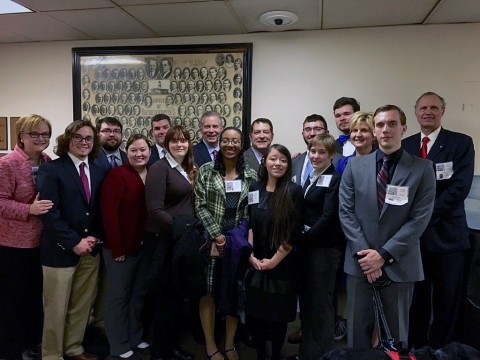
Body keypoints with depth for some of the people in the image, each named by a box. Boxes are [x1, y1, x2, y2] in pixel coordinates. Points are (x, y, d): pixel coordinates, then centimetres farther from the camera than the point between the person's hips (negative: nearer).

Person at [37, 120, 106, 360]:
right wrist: (74, 242, -17)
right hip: (60, 251, -5)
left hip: (90, 250, 5)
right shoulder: (50, 169, -8)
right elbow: (49, 212, -15)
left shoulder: (98, 172, 9)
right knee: (56, 309, 7)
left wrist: (95, 237, -4)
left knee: (82, 306, 15)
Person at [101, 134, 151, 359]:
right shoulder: (117, 174, -13)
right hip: (121, 247, -6)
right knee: (119, 295, 9)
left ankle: (135, 338, 36)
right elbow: (109, 212, -17)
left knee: (139, 294, 18)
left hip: (144, 246, 6)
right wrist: (117, 248, -18)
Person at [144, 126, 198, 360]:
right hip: (164, 240, -7)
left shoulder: (188, 170, 12)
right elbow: (155, 210, -20)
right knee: (166, 296, 4)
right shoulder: (159, 168, -12)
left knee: (179, 295, 16)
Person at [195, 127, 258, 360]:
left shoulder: (251, 175, 5)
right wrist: (217, 235, -13)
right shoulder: (206, 171, 0)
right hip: (211, 241, -1)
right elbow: (200, 206, -5)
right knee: (208, 292, 4)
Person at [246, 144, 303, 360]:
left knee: (278, 313, 10)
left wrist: (274, 260, -12)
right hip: (255, 263, 3)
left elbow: (294, 233, -12)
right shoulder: (255, 189, 2)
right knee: (256, 311, 11)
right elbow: (249, 224, 5)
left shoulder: (294, 192, -10)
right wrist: (250, 254, -4)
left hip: (282, 264, -3)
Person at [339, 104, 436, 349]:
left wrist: (384, 254, -13)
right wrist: (363, 253, -10)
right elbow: (346, 212, -1)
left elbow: (420, 218, -8)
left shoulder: (422, 169, -2)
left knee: (397, 333, 15)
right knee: (358, 328, 13)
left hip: (399, 264, -1)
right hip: (360, 260, 1)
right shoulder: (355, 166, 3)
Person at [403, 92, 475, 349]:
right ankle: (415, 345, 29)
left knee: (447, 301, 8)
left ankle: (442, 349, 27)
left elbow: (460, 186, -11)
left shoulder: (461, 143, -1)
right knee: (415, 296, 12)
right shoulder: (405, 145, 8)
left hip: (447, 234, -2)